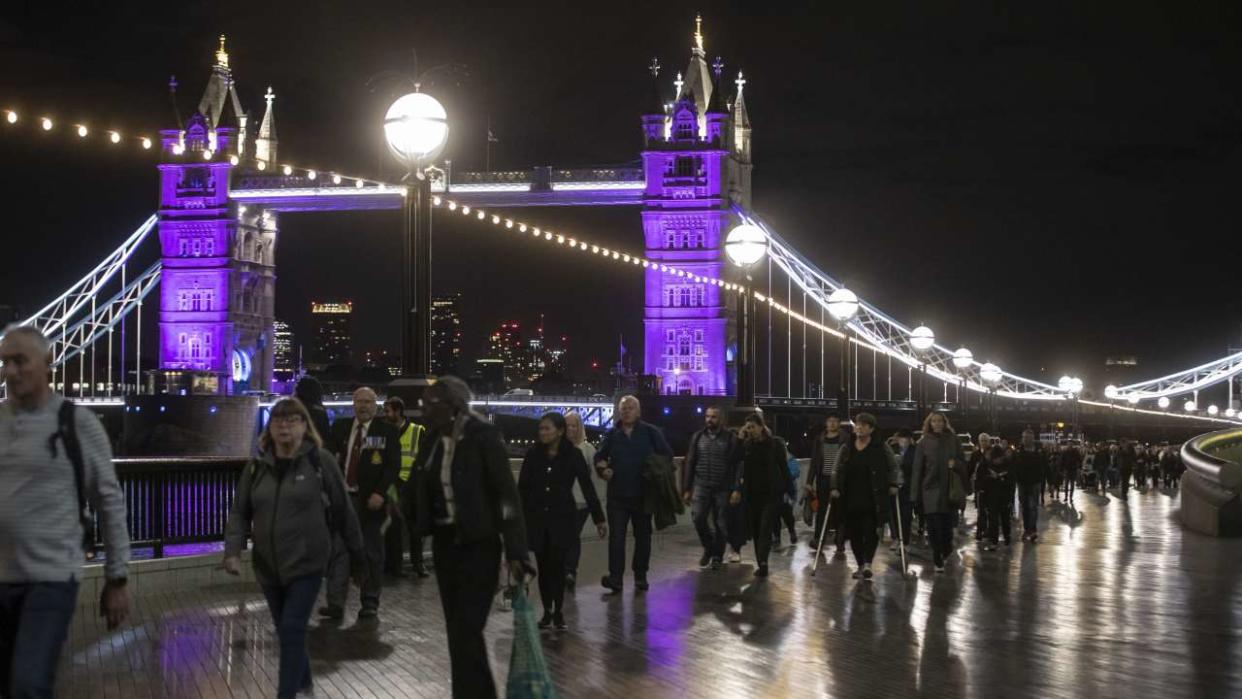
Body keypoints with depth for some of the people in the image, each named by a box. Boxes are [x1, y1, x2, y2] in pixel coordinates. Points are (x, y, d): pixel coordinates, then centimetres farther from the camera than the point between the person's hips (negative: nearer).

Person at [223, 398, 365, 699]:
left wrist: (357, 555, 2)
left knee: (292, 630, -10)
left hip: (306, 563, -4)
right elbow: (240, 512, 5)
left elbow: (343, 511, -2)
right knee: (286, 632, 16)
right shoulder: (257, 466, 5)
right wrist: (233, 551, -11)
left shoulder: (320, 461, -7)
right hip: (267, 566, 5)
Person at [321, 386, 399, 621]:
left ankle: (370, 604, 16)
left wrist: (380, 493, -16)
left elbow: (393, 466, -5)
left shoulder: (386, 432, 1)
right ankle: (335, 603, -4)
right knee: (338, 551, -4)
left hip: (370, 500, -2)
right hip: (342, 497, 2)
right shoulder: (340, 428, 9)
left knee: (372, 553, 6)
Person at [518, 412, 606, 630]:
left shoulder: (573, 455, -6)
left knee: (557, 565, -6)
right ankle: (547, 611, 14)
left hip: (562, 518, -2)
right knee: (543, 566, 5)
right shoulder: (533, 454, -2)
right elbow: (522, 487, 2)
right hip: (536, 518, 2)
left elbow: (587, 487, -4)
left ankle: (558, 612, 5)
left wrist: (599, 519, -5)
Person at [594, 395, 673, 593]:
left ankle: (640, 575, 22)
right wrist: (602, 469, -5)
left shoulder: (650, 432, 0)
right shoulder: (613, 434, 6)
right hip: (617, 494, 1)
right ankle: (615, 576, -10)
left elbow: (667, 456, 3)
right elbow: (599, 456, 15)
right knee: (616, 536, -8)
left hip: (643, 493, -1)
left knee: (642, 535, 10)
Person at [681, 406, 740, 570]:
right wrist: (686, 488, 3)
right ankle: (708, 547, 10)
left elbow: (736, 465, -2)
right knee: (698, 517, -14)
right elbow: (690, 463, 8)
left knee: (721, 524, 2)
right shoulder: (697, 437, 8)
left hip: (723, 488, -2)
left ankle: (717, 556, 18)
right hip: (701, 486, 2)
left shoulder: (730, 439, 0)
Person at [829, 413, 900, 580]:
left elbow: (894, 467, 8)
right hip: (851, 499, 4)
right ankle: (860, 565, 16)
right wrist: (835, 488, 4)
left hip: (873, 500, -4)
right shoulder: (847, 449, 10)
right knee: (854, 533, 5)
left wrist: (893, 485, -2)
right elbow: (838, 471, 15)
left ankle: (867, 563, -16)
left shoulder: (881, 448, 1)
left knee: (871, 531, -14)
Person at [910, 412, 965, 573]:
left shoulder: (953, 440, 6)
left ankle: (947, 550, 30)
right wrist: (916, 493, -2)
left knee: (947, 524, 1)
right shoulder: (923, 443, 3)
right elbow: (917, 469, 2)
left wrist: (955, 463, -12)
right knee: (934, 526, -5)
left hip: (949, 489, 1)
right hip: (931, 489, -1)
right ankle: (938, 561, 3)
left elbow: (962, 463, 12)